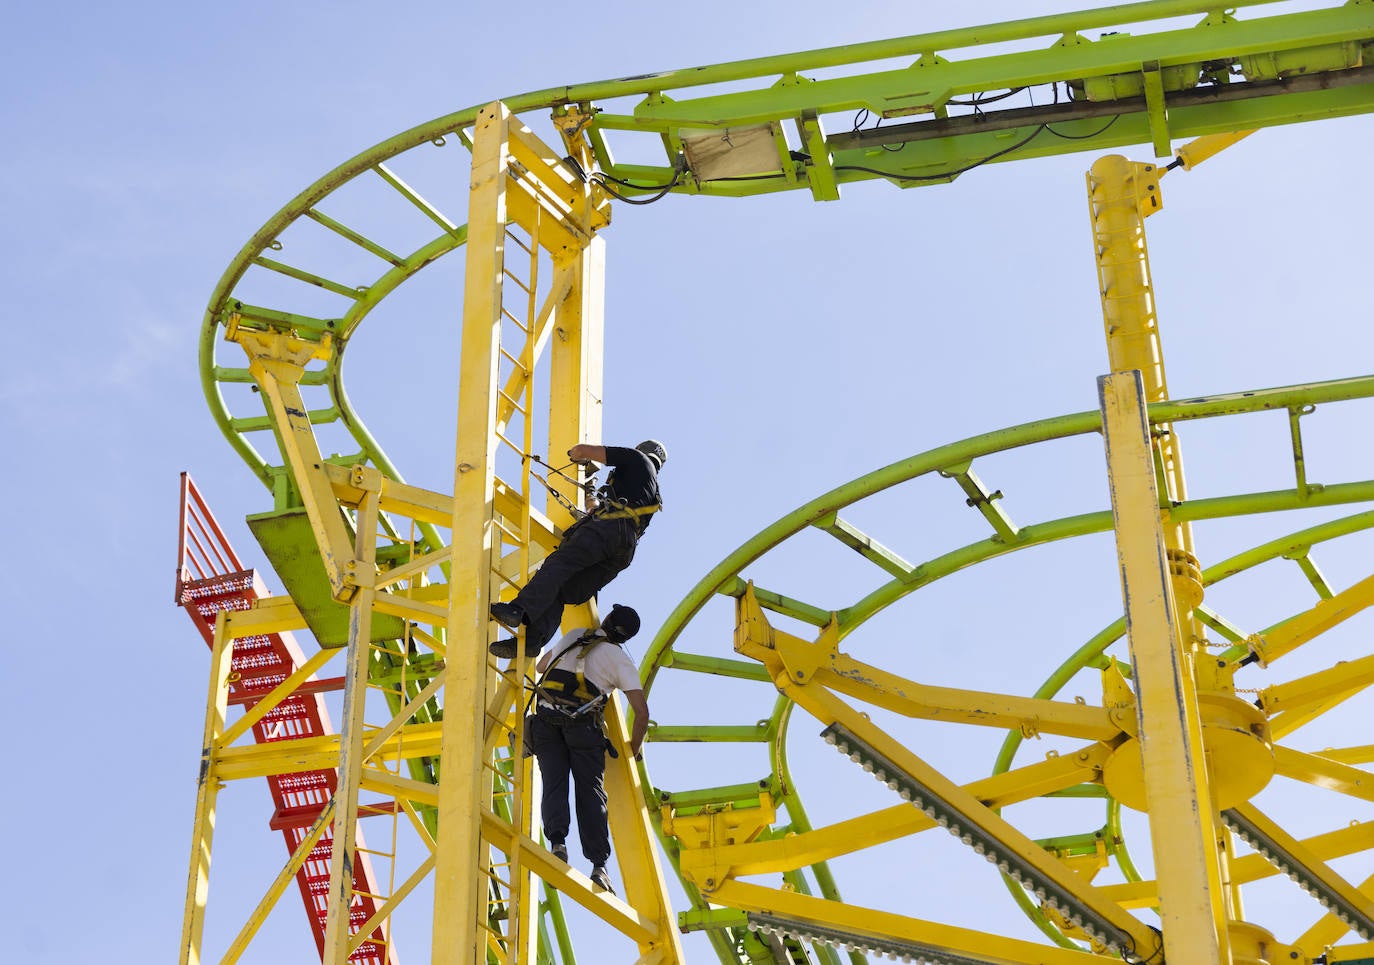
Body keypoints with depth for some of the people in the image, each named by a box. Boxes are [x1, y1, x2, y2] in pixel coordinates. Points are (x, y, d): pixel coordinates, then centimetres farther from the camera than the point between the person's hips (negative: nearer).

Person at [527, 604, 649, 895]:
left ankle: (557, 840, -26)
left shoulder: (572, 637, 21)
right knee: (591, 791, -2)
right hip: (582, 724, -2)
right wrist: (633, 750, 17)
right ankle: (599, 865, -12)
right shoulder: (621, 660, 11)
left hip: (546, 718, 2)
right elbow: (642, 711, 3)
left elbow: (540, 666, 38)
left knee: (554, 783, -1)